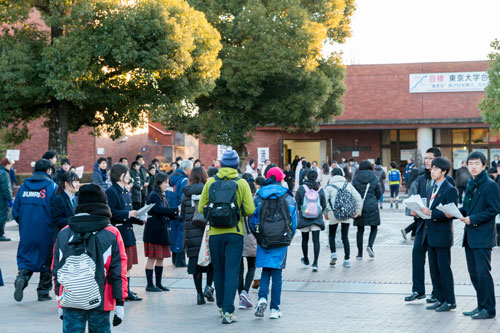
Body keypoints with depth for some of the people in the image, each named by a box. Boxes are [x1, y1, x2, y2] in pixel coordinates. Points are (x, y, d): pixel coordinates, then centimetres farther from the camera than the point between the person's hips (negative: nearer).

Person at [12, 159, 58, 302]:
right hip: (46, 231, -3)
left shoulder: (24, 186, 4)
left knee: (26, 258, 10)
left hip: (27, 231, 3)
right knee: (46, 261, 11)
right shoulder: (52, 186, -8)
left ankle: (22, 277, -19)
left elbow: (15, 211, 7)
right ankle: (43, 292, 15)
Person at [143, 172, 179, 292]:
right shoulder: (153, 196, -13)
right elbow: (159, 210, -25)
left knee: (160, 258, 11)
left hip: (162, 231, 9)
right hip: (153, 232, -9)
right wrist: (176, 210, -26)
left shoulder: (162, 196, 15)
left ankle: (158, 283, 18)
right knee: (152, 258, -3)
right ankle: (149, 284, 3)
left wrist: (174, 214, -3)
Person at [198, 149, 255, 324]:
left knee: (218, 270, 16)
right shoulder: (241, 183, -5)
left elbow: (201, 208, 2)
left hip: (215, 233, 2)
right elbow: (249, 210, -8)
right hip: (234, 233, -2)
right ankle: (228, 311, -8)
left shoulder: (211, 182, 0)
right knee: (232, 271, -1)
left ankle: (221, 306, 30)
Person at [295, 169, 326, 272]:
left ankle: (306, 260, 34)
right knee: (316, 240, 0)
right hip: (317, 219, 0)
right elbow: (324, 205, 2)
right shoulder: (320, 190, -4)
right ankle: (315, 263, -10)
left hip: (304, 218, 0)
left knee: (305, 240, 17)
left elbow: (297, 204, -6)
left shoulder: (301, 188, -9)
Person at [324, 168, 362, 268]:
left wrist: (326, 212, 0)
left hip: (334, 214, -2)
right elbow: (358, 198, 2)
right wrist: (357, 210, 9)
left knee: (331, 235, 15)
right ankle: (347, 259, 5)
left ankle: (333, 254, -4)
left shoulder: (329, 186, -2)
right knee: (345, 237, 9)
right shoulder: (348, 185, 7)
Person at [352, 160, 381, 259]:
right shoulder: (374, 178, -2)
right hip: (372, 207, -1)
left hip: (360, 207, 1)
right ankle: (370, 245, -11)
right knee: (374, 228, 13)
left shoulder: (356, 179, -3)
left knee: (360, 229, 7)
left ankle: (360, 253, 8)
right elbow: (378, 193, 3)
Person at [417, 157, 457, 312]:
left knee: (444, 269, -2)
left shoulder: (449, 189, -11)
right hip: (430, 235, 8)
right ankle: (440, 299, 19)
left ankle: (450, 301, 6)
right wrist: (419, 212, 0)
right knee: (434, 269, 11)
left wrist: (431, 213, -24)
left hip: (442, 234, -8)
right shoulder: (431, 189, 15)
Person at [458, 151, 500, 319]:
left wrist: (473, 219, -17)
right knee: (474, 273, 11)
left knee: (483, 273, -8)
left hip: (483, 237, -8)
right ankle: (482, 306, 20)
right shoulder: (471, 184, 15)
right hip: (470, 236, 8)